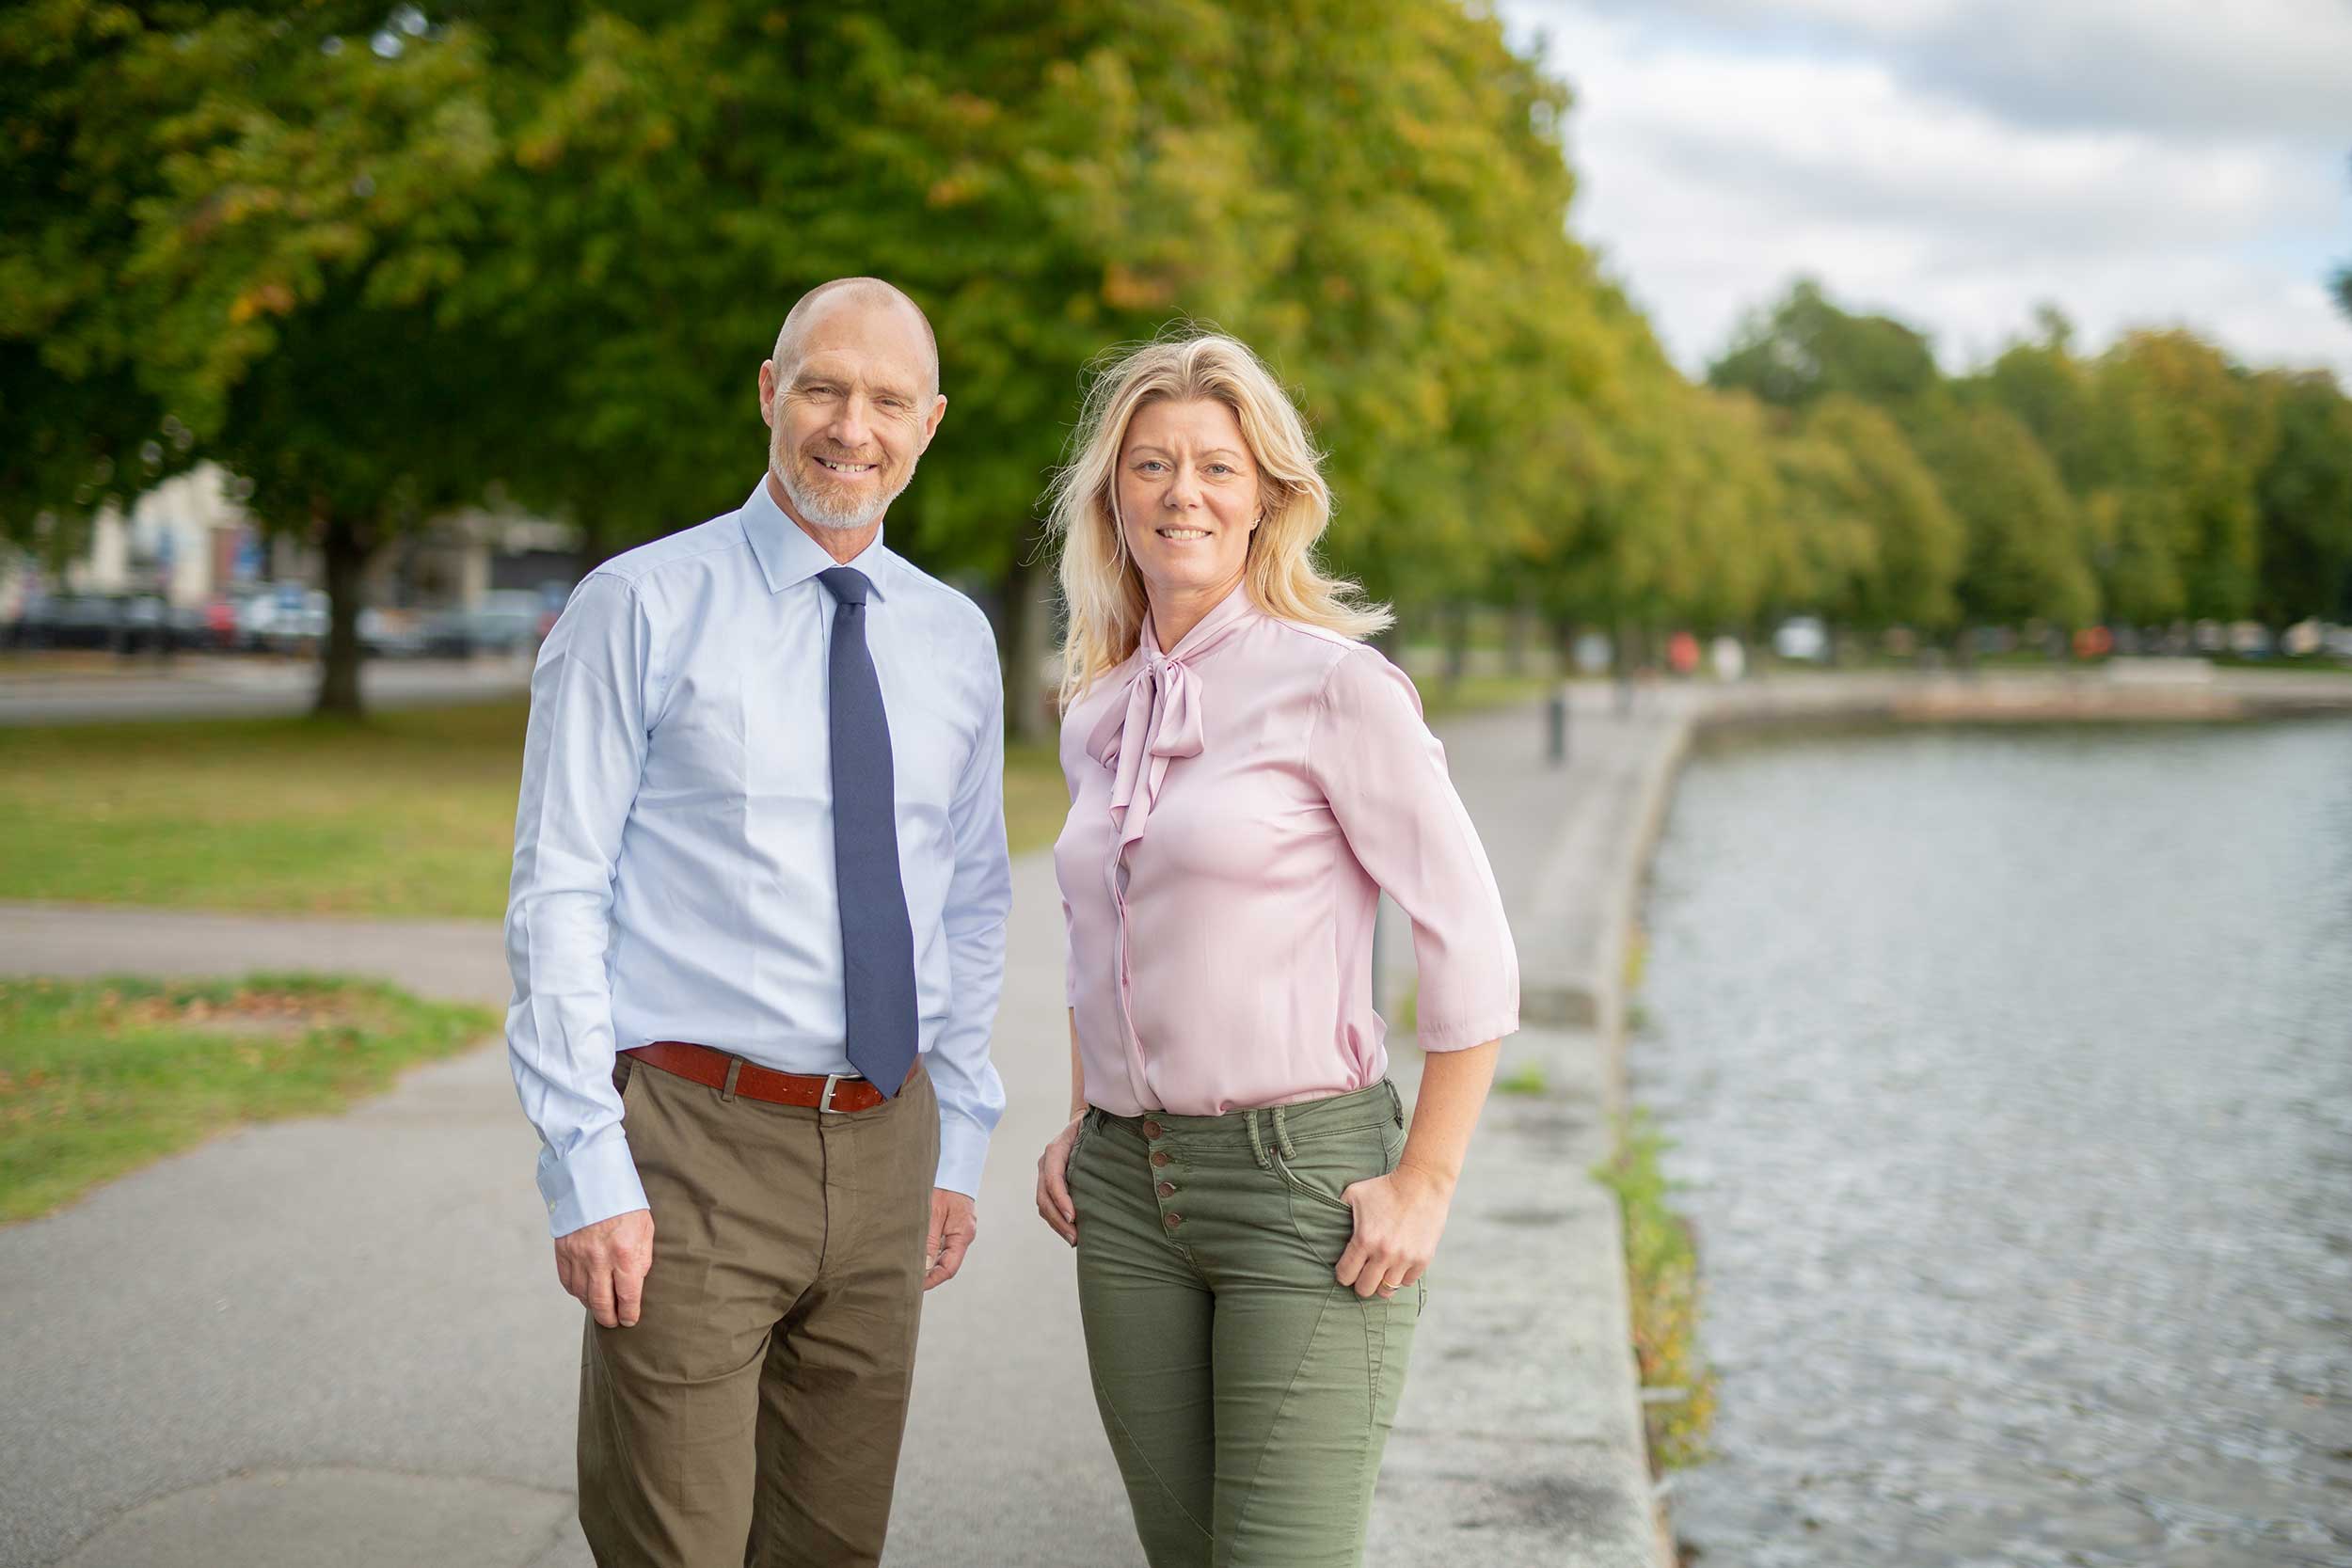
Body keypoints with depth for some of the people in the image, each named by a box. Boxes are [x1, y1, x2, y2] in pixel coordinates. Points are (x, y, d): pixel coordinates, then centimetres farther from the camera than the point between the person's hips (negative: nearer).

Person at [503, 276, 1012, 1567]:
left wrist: (958, 1144, 11)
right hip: (692, 1144, -4)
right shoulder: (640, 609, -5)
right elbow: (556, 896, -8)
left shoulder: (955, 639, 10)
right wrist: (588, 1171, -13)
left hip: (886, 1148, 5)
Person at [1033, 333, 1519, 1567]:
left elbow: (1471, 947, -9)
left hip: (1303, 1174, -6)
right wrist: (1078, 1124, 15)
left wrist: (1425, 1183, -11)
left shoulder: (1332, 683, -8)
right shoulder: (1094, 715, 11)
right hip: (1127, 1188, 6)